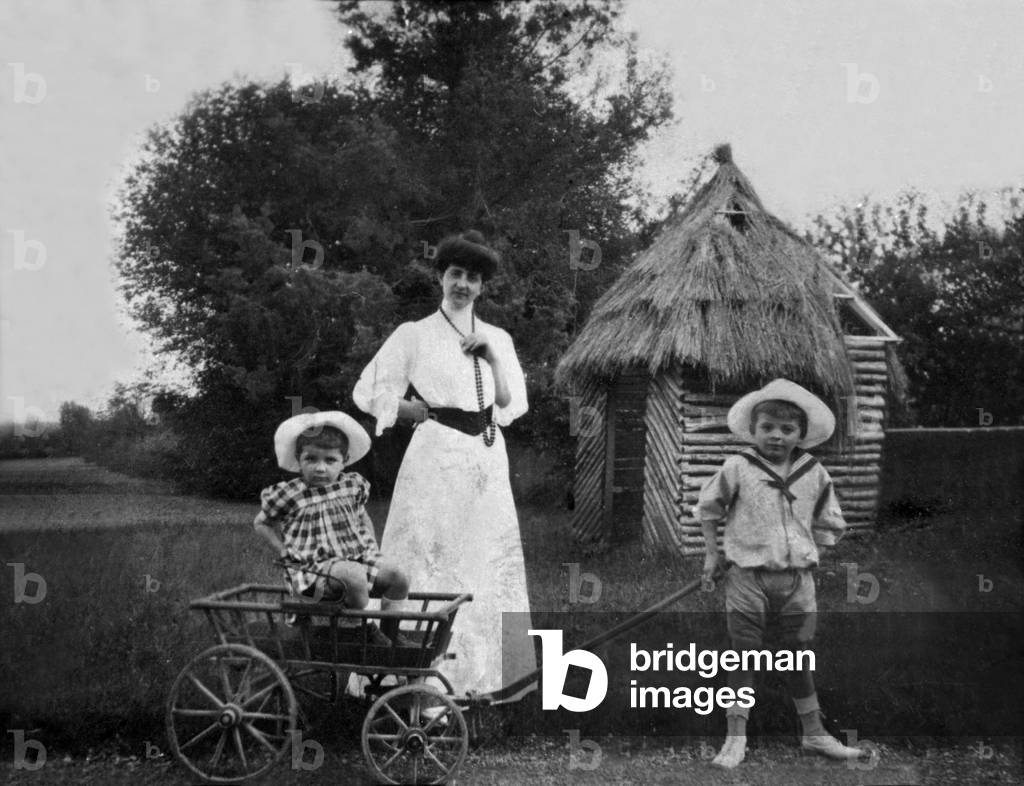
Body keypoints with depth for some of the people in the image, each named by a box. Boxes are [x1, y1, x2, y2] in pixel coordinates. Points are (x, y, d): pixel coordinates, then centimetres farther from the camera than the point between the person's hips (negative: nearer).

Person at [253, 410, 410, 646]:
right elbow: (262, 523, 7)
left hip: (357, 556, 6)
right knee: (354, 577, -34)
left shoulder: (353, 485, 5)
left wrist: (372, 546, 10)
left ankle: (391, 632, 12)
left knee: (398, 578, -8)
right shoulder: (290, 494, -8)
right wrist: (284, 551, -4)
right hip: (313, 565, -6)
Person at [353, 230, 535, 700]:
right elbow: (368, 393, 0)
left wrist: (493, 355, -3)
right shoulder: (415, 335, 2)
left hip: (488, 455, 5)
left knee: (491, 560, 6)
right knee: (432, 560, -6)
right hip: (437, 454, -5)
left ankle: (486, 673, 14)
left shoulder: (497, 338, 15)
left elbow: (514, 403, 7)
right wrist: (419, 410, -4)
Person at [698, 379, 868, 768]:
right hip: (748, 576, -2)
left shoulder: (814, 474, 2)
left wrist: (809, 553, 5)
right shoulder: (737, 468, -7)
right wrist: (711, 554, 6)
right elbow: (708, 509, 6)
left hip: (797, 578, 3)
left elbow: (827, 524, 15)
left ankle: (814, 733, 25)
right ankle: (736, 738, 9)